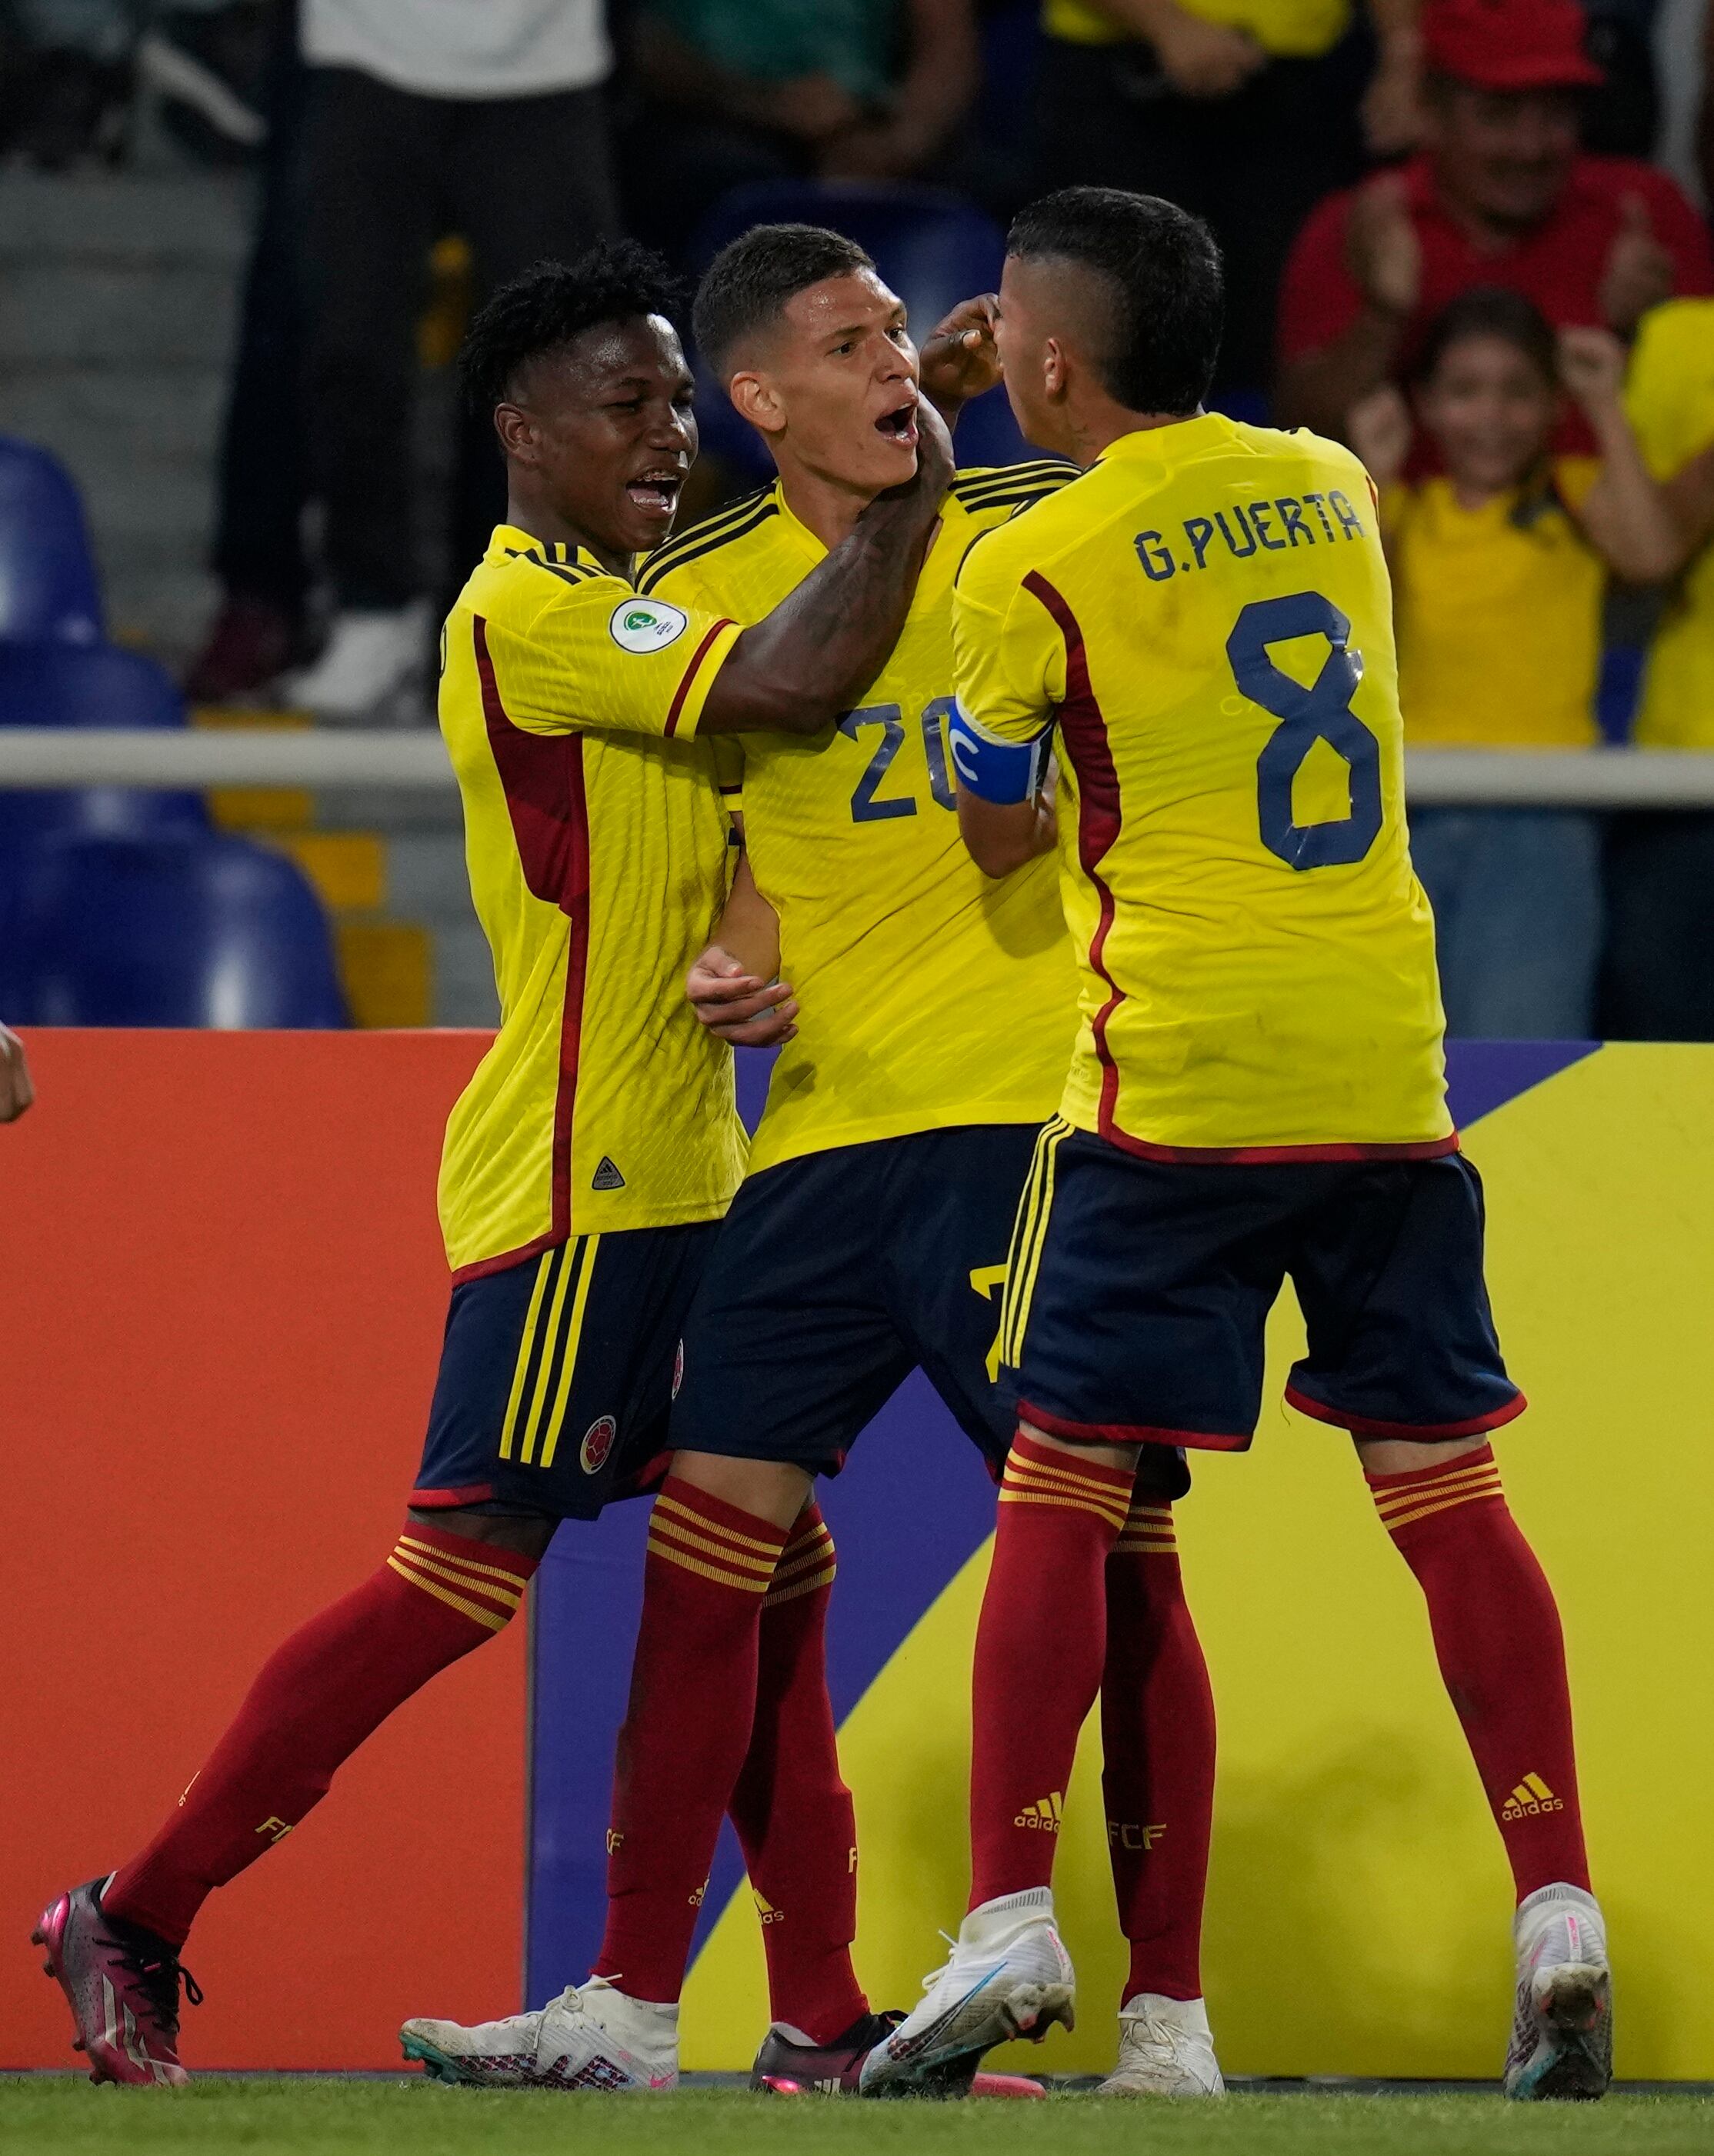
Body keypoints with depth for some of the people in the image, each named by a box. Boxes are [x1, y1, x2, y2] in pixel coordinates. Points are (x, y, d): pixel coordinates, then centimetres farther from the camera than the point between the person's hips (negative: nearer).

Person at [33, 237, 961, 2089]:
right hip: (574, 1185, -10)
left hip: (677, 1176, 10)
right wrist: (916, 487, -13)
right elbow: (801, 679, -25)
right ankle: (132, 1921, -2)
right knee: (461, 1579, -10)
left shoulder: (612, 617, 18)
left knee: (763, 1566, 7)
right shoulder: (528, 615, -14)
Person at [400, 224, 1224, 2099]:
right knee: (703, 1532, 0)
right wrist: (731, 957, -3)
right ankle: (636, 1995, 8)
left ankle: (1168, 2017, 0)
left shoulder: (1040, 526, -1)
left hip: (1034, 1103, -3)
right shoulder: (699, 589, 6)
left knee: (1114, 1548, -6)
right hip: (827, 1123, 3)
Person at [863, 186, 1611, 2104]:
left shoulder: (1031, 570, -6)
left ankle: (1010, 1926, -5)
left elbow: (994, 834, 7)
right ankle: (1560, 1919, -1)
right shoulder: (1329, 486, 10)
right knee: (1443, 1488, 6)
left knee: (1062, 1489, 1)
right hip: (1386, 1066, 5)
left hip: (1173, 1082, -5)